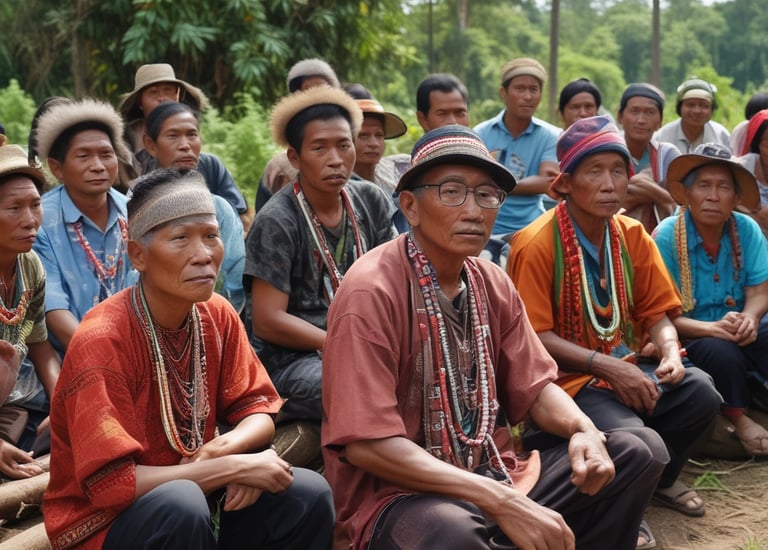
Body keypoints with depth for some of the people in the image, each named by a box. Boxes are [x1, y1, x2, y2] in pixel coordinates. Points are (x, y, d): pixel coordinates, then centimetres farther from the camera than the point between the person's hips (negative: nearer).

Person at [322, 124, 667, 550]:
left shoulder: (493, 284, 5)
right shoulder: (371, 292, -18)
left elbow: (535, 386, 10)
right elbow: (365, 444, -24)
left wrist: (583, 431, -15)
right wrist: (500, 501, -29)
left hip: (488, 475, 8)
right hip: (395, 495, -8)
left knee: (637, 452, 0)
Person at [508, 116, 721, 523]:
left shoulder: (633, 236, 5)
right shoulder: (536, 244, -14)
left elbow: (656, 312, 10)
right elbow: (533, 337, -16)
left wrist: (670, 350, -13)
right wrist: (605, 366, -23)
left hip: (628, 366, 6)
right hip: (568, 377, -6)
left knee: (700, 391, -20)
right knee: (628, 435, -32)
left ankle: (659, 477, 9)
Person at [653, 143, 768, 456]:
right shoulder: (666, 236, -15)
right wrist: (712, 328, -30)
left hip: (739, 330, 4)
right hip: (688, 337, -3)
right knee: (721, 351, -33)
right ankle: (737, 419, -11)